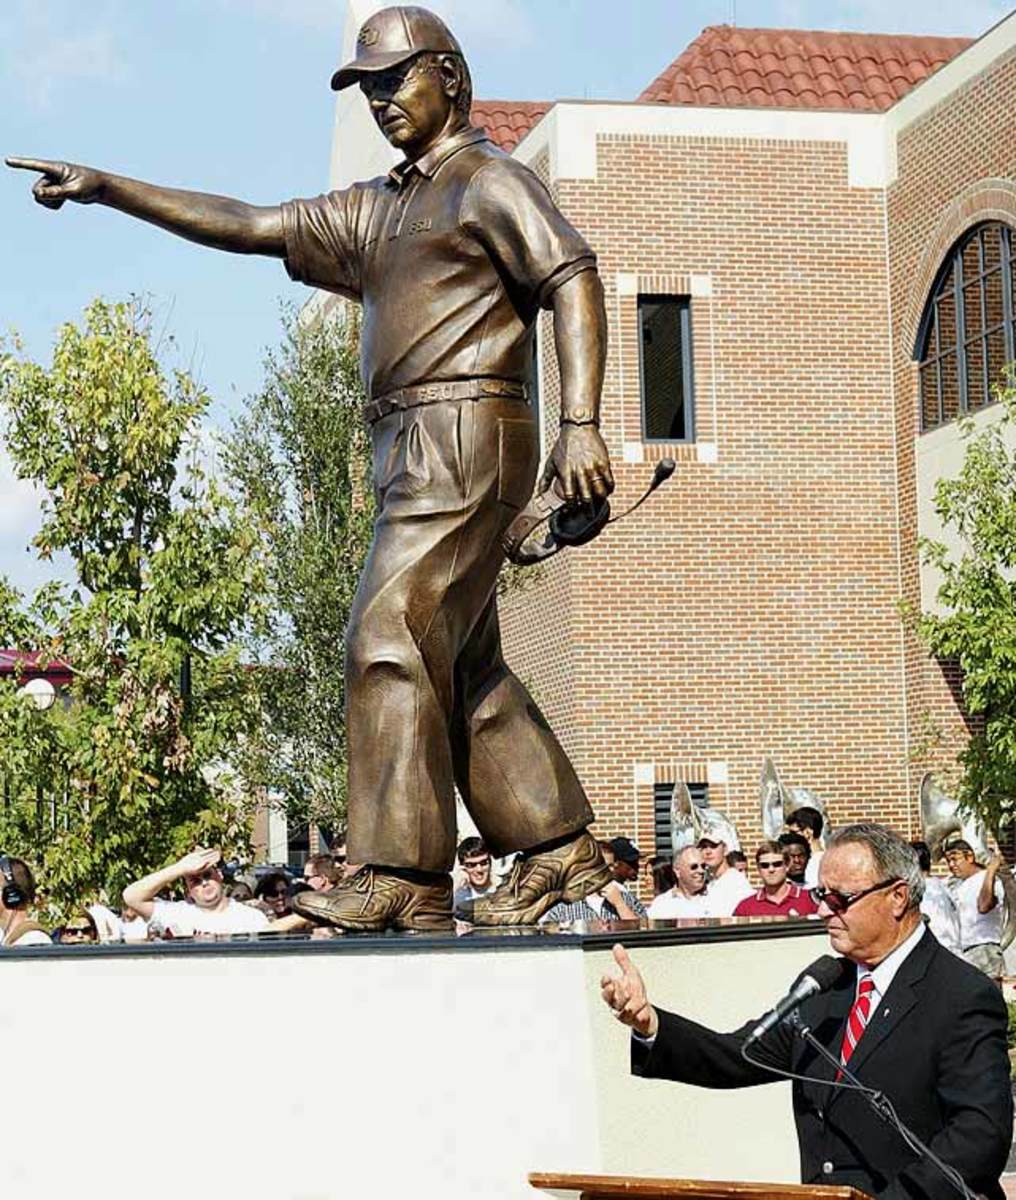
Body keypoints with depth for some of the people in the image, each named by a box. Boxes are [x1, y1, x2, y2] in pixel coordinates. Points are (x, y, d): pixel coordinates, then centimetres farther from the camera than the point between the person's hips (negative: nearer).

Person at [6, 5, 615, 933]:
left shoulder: (488, 180, 0)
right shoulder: (376, 210, 25)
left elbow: (574, 279, -12)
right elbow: (248, 226, 24)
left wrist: (582, 424, -24)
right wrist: (106, 188, 17)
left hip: (464, 432, -9)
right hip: (414, 448, 9)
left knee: (390, 639, -16)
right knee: (460, 666, 8)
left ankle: (402, 877, -19)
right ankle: (558, 847, 12)